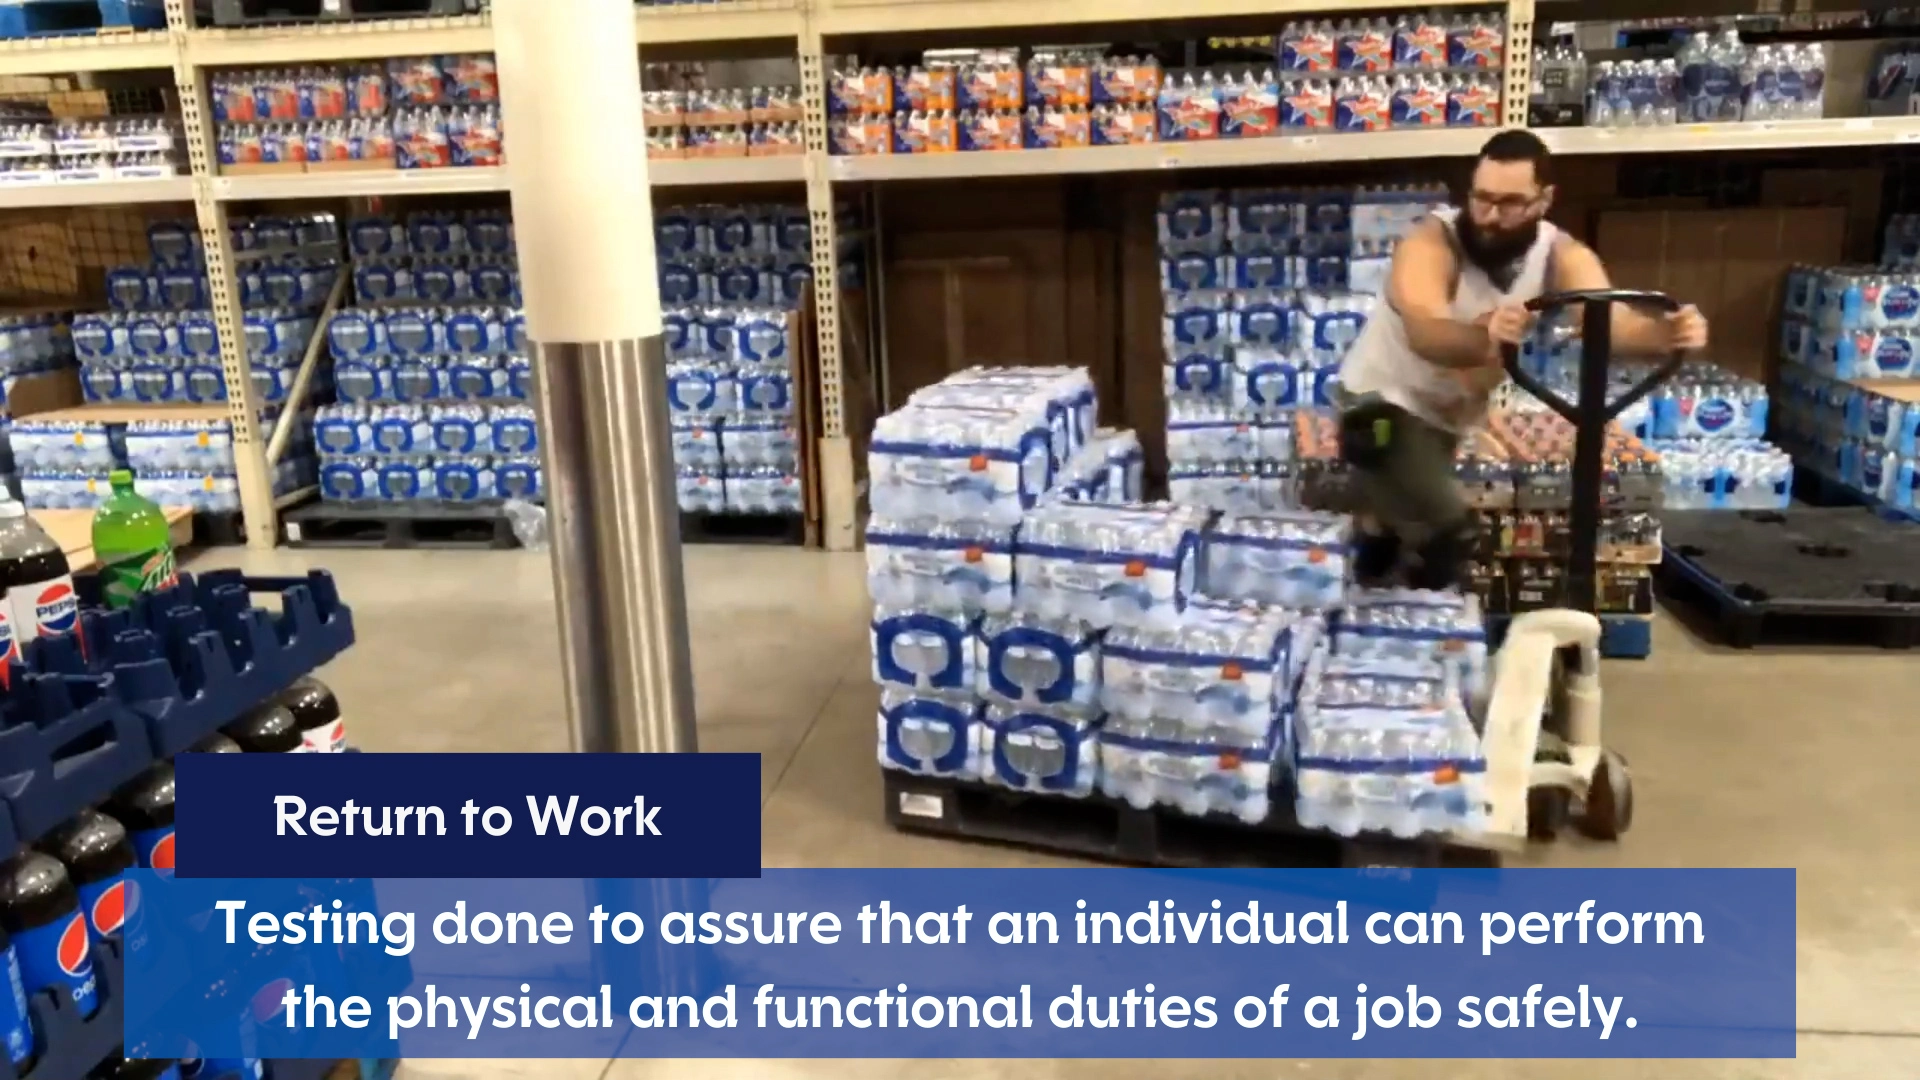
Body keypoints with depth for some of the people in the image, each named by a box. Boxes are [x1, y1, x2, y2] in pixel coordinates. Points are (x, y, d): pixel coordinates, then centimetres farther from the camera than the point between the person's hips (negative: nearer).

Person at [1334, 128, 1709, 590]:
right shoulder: (1430, 242, -29)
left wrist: (1665, 332, -55)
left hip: (1453, 416, 6)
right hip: (1382, 402, -6)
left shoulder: (1562, 256, -15)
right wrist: (1483, 340, -69)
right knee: (1446, 532, -23)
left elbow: (1613, 320, -32)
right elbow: (1425, 332, -47)